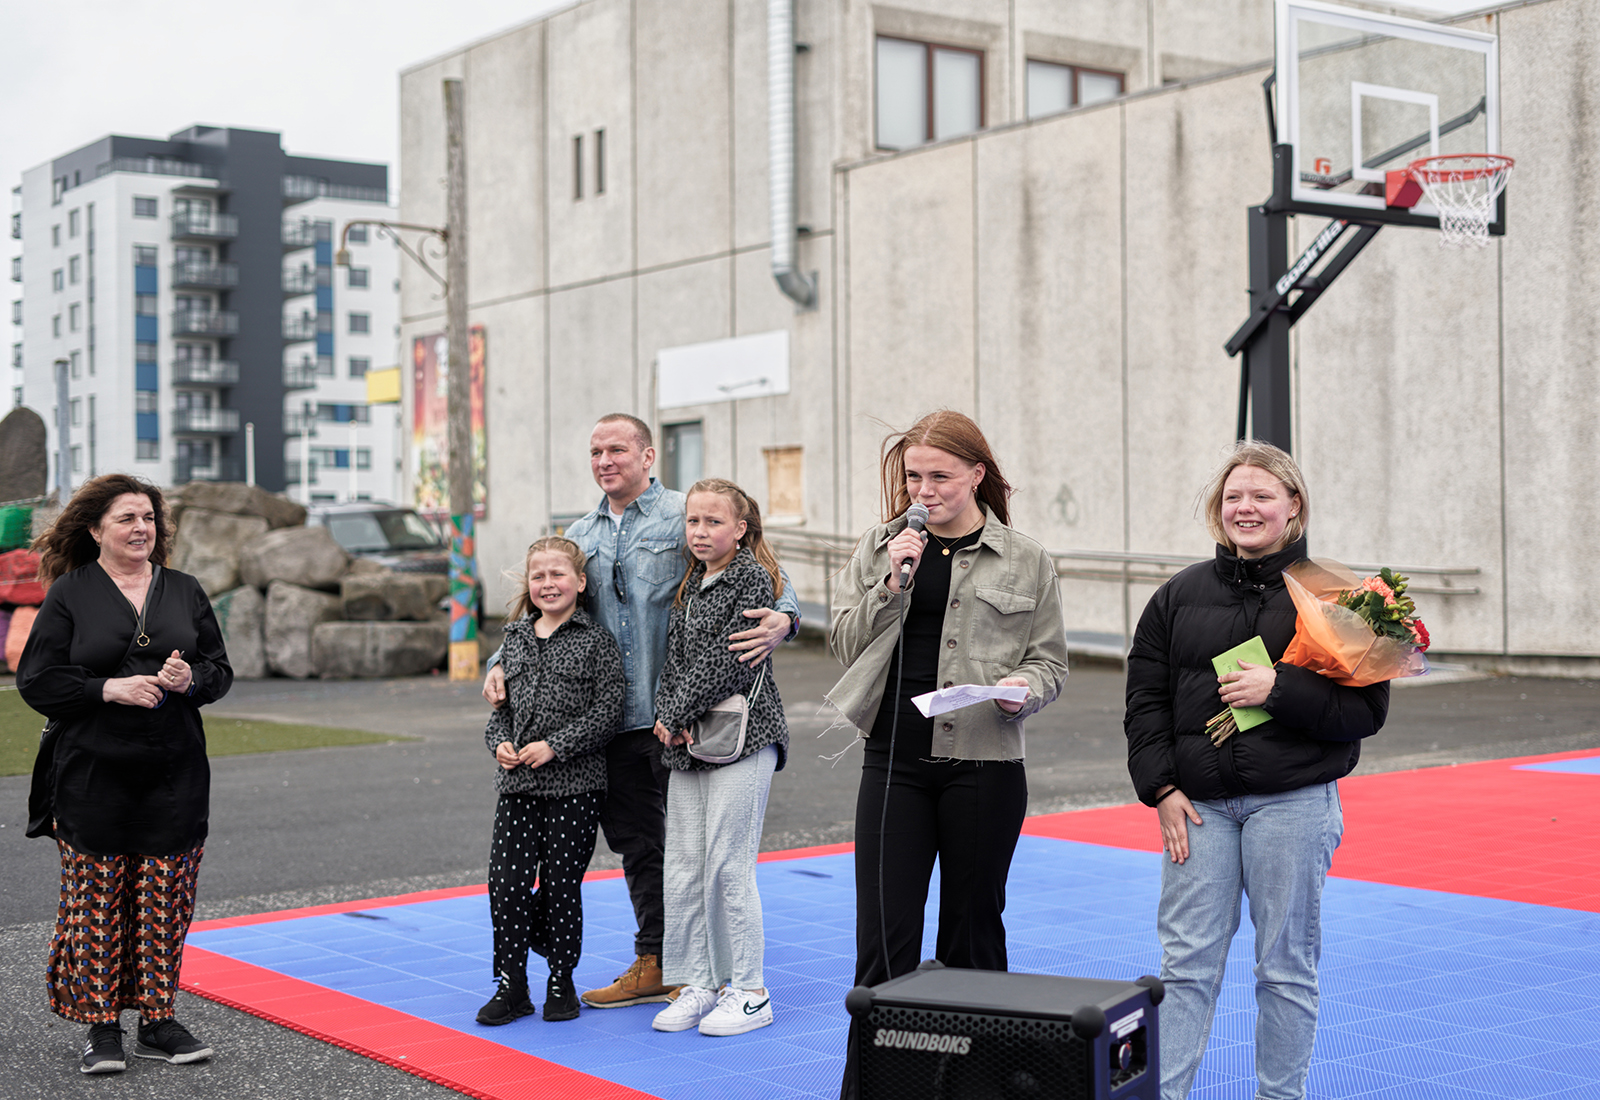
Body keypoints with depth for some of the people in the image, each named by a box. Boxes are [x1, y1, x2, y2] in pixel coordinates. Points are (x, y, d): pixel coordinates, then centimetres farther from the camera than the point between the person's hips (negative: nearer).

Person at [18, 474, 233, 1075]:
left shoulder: (185, 591, 10)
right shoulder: (68, 595, -1)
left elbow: (220, 670, 12)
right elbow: (36, 681, -4)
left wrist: (191, 679, -10)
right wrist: (109, 689, -16)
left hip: (174, 778, 3)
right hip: (93, 777, -3)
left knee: (165, 904, 6)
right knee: (97, 903, 2)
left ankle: (158, 1023, 17)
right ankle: (101, 1028, 13)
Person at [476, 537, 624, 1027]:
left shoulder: (596, 641, -4)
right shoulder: (514, 638, 12)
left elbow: (606, 712, -9)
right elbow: (501, 703, 16)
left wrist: (554, 746, -15)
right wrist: (500, 742, -3)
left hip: (575, 785, -4)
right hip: (517, 784, 4)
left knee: (561, 884, 3)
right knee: (507, 881, 1)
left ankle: (561, 982, 19)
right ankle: (511, 985, 12)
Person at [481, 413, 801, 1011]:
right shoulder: (579, 537, 15)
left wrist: (782, 619, -28)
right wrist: (502, 663, 4)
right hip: (612, 717, 6)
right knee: (634, 841, 13)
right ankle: (653, 963, 24)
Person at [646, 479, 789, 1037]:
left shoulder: (753, 579, -8)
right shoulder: (691, 584, 15)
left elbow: (728, 662, -15)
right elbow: (675, 655, 12)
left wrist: (678, 716, -11)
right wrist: (668, 717, -5)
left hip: (741, 738, -7)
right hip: (688, 742, 7)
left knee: (727, 866, -6)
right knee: (682, 868, 7)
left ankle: (748, 992, 5)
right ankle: (697, 984, 18)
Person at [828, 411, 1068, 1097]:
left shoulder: (1025, 561, 3)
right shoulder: (880, 546, 7)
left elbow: (1050, 661, 6)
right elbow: (846, 643, 4)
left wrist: (1023, 688, -15)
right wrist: (891, 584, -10)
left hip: (983, 763, -1)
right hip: (894, 762, 1)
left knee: (972, 931, 10)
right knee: (884, 936, -3)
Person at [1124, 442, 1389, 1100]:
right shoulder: (1179, 595, 10)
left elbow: (1367, 708, -5)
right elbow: (1145, 699, 11)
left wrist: (1279, 690, -17)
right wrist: (1161, 787, 1)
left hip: (1294, 803, -2)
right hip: (1198, 804, 3)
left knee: (1286, 966, 6)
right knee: (1186, 961, 2)